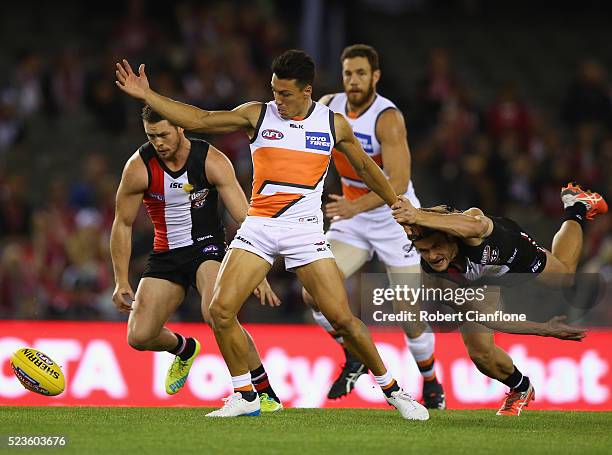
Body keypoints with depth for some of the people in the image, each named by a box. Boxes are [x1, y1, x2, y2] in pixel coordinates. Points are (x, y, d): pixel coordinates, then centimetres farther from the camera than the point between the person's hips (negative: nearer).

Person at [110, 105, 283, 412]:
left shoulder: (212, 161, -16)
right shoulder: (139, 168, -12)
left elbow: (245, 219, -14)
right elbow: (123, 225, -1)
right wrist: (121, 282, -4)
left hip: (207, 247, -3)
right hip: (166, 255, 3)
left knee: (216, 315, -31)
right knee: (139, 336, -5)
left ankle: (266, 392, -20)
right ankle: (184, 348, 33)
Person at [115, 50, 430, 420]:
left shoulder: (334, 124, 3)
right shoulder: (258, 115, 2)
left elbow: (365, 167, 18)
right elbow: (198, 119, 1)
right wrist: (146, 95, -6)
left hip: (305, 230, -1)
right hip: (258, 227, 1)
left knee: (342, 318, -9)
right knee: (221, 310, -12)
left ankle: (392, 390, 9)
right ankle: (246, 396, 4)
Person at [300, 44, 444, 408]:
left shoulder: (388, 118, -22)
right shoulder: (329, 107, -4)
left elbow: (399, 182, -31)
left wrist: (356, 207, -43)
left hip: (395, 219, -5)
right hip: (352, 218, 5)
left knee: (409, 317, -4)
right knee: (314, 292, -14)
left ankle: (432, 384, 21)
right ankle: (355, 358, 8)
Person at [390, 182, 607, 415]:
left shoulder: (470, 219, -49)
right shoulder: (433, 276, -40)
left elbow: (474, 227, -78)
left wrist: (418, 216, -94)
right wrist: (543, 330, -40)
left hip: (514, 254, -1)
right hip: (475, 285, 1)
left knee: (564, 278, 28)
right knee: (480, 354, -6)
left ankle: (577, 206, 55)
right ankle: (521, 389, 29)